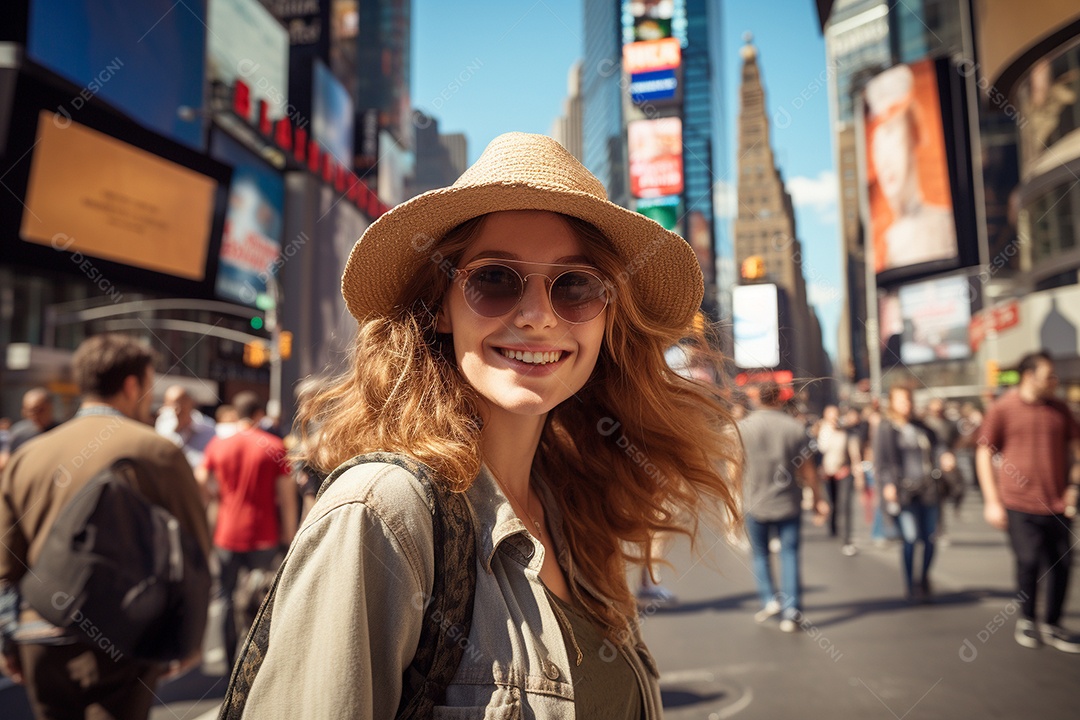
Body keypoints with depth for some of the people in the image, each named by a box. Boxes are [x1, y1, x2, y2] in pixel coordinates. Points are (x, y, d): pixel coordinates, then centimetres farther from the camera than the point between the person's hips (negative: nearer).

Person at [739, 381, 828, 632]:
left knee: (760, 554, 16)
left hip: (755, 503, 0)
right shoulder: (796, 427, -3)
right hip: (788, 504, 1)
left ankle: (769, 599, 9)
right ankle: (791, 611, 3)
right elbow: (808, 468, 1)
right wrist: (818, 499, 12)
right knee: (790, 555, 5)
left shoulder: (743, 427, -5)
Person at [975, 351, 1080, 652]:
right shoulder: (1002, 409, -4)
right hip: (1020, 503, -4)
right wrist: (992, 501, -5)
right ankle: (1026, 621, 22)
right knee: (1029, 563, 1)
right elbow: (984, 453, -2)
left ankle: (1052, 625, 24)